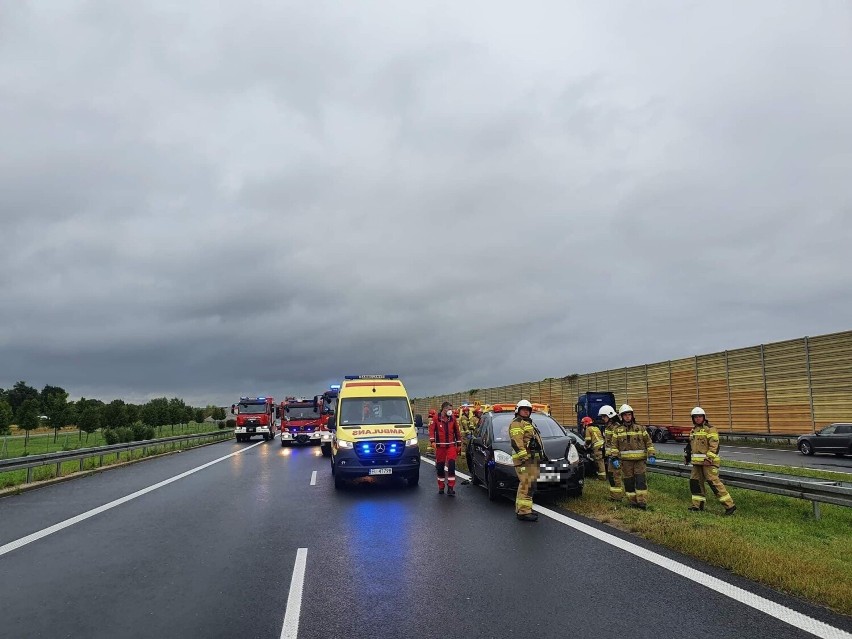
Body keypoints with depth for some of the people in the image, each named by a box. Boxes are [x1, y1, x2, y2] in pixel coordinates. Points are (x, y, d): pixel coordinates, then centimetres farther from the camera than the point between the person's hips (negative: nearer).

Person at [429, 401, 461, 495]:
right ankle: (441, 487, 21)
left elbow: (457, 432, 12)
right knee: (440, 467, 7)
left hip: (451, 446, 1)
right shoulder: (436, 419, -1)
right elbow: (431, 429, -8)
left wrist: (459, 444, 11)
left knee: (451, 466, -11)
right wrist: (432, 441, -22)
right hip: (440, 446, -1)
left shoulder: (453, 419, 6)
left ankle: (450, 488, -7)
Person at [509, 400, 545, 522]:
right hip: (524, 458, -10)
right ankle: (524, 512, -17)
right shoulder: (516, 423, -6)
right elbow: (516, 441, -18)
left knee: (529, 485, 13)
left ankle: (520, 508, 21)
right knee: (526, 485, -15)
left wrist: (539, 455, 29)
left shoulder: (529, 423, 27)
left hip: (532, 458, 10)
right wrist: (523, 456, -26)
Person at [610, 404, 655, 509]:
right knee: (628, 481, 4)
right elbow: (614, 445, 4)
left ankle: (642, 502, -2)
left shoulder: (640, 428, 6)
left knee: (640, 480, -6)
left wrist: (652, 455, -2)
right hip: (625, 460, 1)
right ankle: (632, 502, 13)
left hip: (639, 459, -1)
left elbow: (648, 442, 7)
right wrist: (615, 458, -4)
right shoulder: (617, 430, 6)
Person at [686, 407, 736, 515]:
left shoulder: (710, 429, -9)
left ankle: (729, 505, -7)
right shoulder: (694, 430, 17)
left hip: (708, 461, -8)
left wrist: (709, 458, -22)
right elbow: (691, 445, 28)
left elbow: (714, 445, -17)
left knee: (714, 482, -12)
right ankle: (697, 505, 21)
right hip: (697, 462, 9)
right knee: (695, 481, 10)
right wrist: (688, 455, 26)